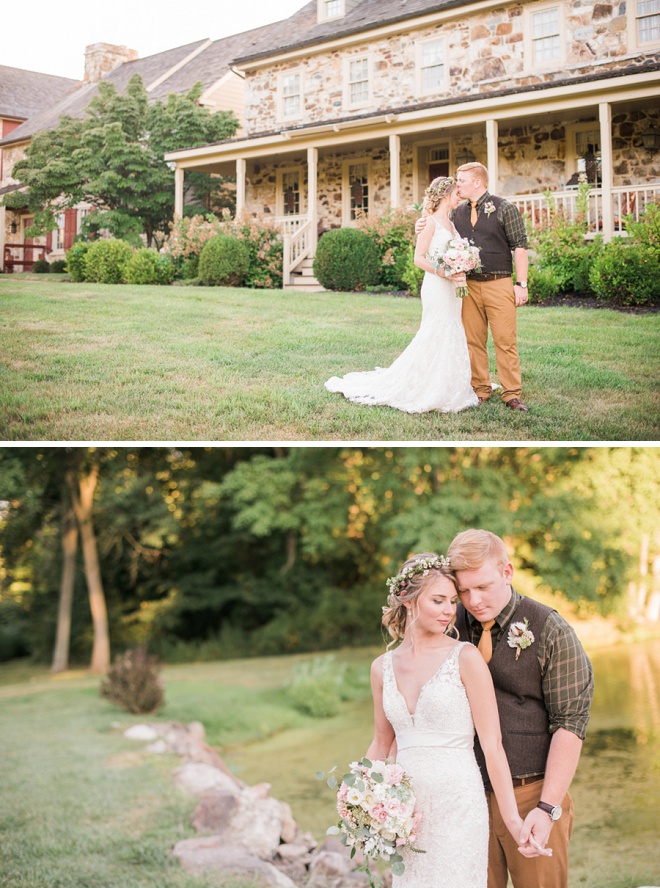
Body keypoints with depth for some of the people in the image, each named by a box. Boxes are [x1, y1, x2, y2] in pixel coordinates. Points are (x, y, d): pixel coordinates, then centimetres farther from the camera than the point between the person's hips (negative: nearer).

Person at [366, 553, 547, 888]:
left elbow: (492, 745, -8)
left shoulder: (466, 658, -7)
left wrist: (512, 819, -10)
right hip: (408, 809, 4)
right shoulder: (383, 667, 6)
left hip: (458, 805, -4)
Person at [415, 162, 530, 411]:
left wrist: (521, 284, -8)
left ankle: (512, 395, 0)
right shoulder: (458, 213, 13)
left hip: (498, 285, -4)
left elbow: (520, 246, -3)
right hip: (469, 285, 5)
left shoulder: (504, 209, 0)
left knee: (505, 341, -4)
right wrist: (423, 229, 2)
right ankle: (480, 390, 14)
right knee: (473, 341, 5)